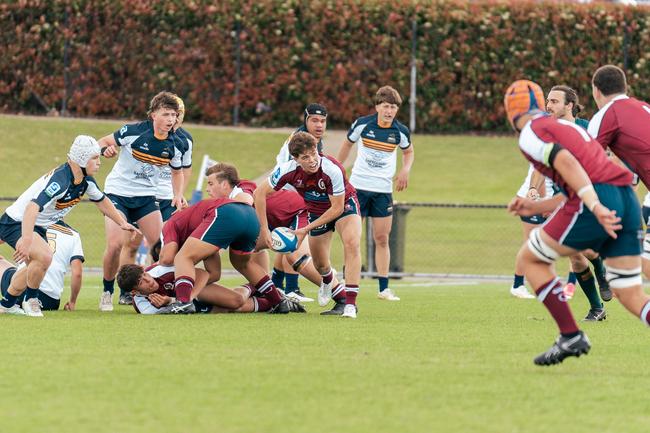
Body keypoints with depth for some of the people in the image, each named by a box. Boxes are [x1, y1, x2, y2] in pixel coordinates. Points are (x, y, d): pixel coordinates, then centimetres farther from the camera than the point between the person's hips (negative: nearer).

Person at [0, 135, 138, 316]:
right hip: (16, 222, -10)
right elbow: (33, 207, -46)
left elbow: (101, 200, 18)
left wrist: (122, 223, 19)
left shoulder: (86, 181, -4)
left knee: (34, 268, 22)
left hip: (38, 226, 10)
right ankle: (30, 300, -7)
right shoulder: (60, 180, -34)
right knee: (44, 256, -29)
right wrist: (26, 240, -57)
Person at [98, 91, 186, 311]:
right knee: (115, 245, -17)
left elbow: (177, 171, 13)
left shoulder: (174, 144, -6)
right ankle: (107, 292, 4)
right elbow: (103, 142, -6)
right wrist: (105, 150, -30)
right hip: (118, 192, -4)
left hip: (146, 197, 4)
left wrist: (178, 194, -4)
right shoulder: (134, 131, -18)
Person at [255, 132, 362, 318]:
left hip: (344, 204, -4)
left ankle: (350, 303, -29)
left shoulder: (333, 170, -37)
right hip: (316, 211, 4)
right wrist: (264, 229, -18)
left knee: (351, 243, -30)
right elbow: (260, 193, -15)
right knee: (320, 265, 8)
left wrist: (307, 229, -23)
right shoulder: (288, 170, -27)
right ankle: (329, 281, 48)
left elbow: (337, 208, -27)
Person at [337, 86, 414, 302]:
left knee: (382, 238, 2)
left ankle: (384, 288, 7)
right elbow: (347, 144, 10)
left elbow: (409, 152, 15)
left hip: (383, 189, 1)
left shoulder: (401, 131, -6)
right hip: (358, 185, -1)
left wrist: (405, 170, -4)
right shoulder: (362, 124, -9)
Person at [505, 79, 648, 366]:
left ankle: (570, 337, 6)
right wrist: (535, 207, 38)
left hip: (596, 201, -7)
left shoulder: (530, 134, 4)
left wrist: (596, 207, -23)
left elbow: (567, 163, -14)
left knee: (530, 258, 14)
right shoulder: (568, 126, 30)